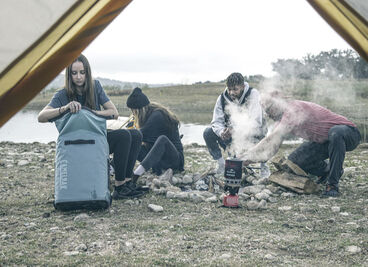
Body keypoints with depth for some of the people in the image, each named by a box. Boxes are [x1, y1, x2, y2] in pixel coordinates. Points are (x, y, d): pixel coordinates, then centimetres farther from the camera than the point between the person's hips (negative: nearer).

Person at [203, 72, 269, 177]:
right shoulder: (222, 98, -7)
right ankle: (221, 163, 3)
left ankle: (263, 165, -2)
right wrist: (222, 132, -33)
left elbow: (256, 122, -30)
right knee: (208, 133, -16)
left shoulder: (252, 94, -19)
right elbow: (217, 121, -9)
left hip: (251, 134, -4)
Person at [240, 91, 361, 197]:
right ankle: (326, 169, 16)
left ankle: (333, 184, -32)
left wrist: (249, 155, -30)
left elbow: (274, 139, -32)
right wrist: (248, 158, -6)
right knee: (294, 160, -8)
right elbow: (272, 141, 5)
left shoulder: (294, 109, -27)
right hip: (324, 141, 8)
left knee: (335, 132, -42)